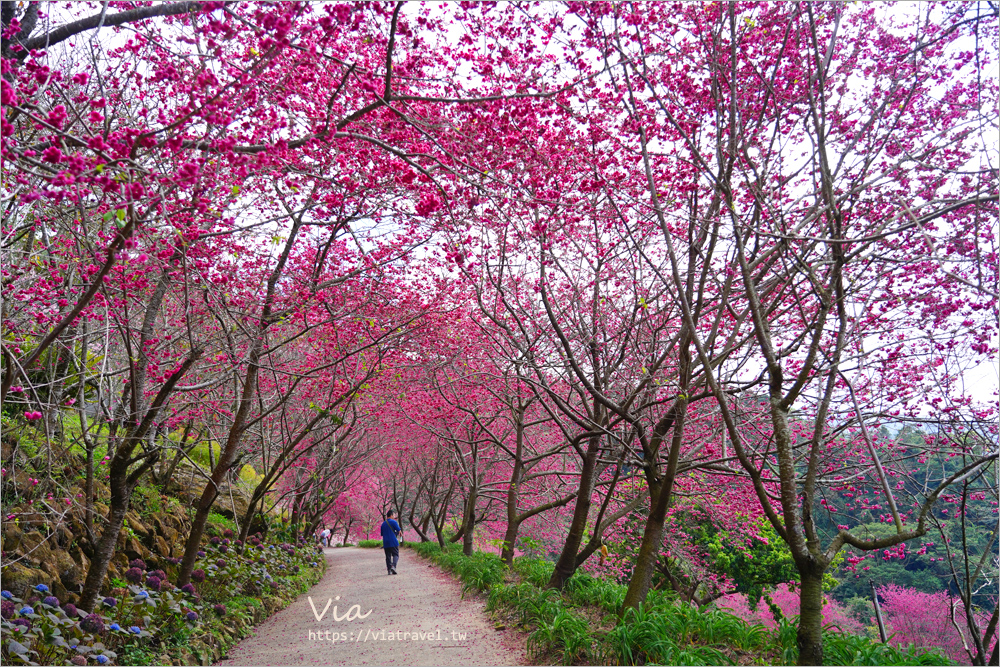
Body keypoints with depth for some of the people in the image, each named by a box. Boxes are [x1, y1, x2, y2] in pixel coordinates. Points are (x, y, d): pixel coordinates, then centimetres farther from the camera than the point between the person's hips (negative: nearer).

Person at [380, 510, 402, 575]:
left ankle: (389, 570, 3)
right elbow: (399, 531, -6)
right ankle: (393, 566, -21)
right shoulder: (393, 522, -4)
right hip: (393, 542, -5)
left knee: (388, 556, 8)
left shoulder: (383, 523, 14)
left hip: (385, 543, 5)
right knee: (395, 555, 0)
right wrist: (401, 534, 16)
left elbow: (382, 534, 19)